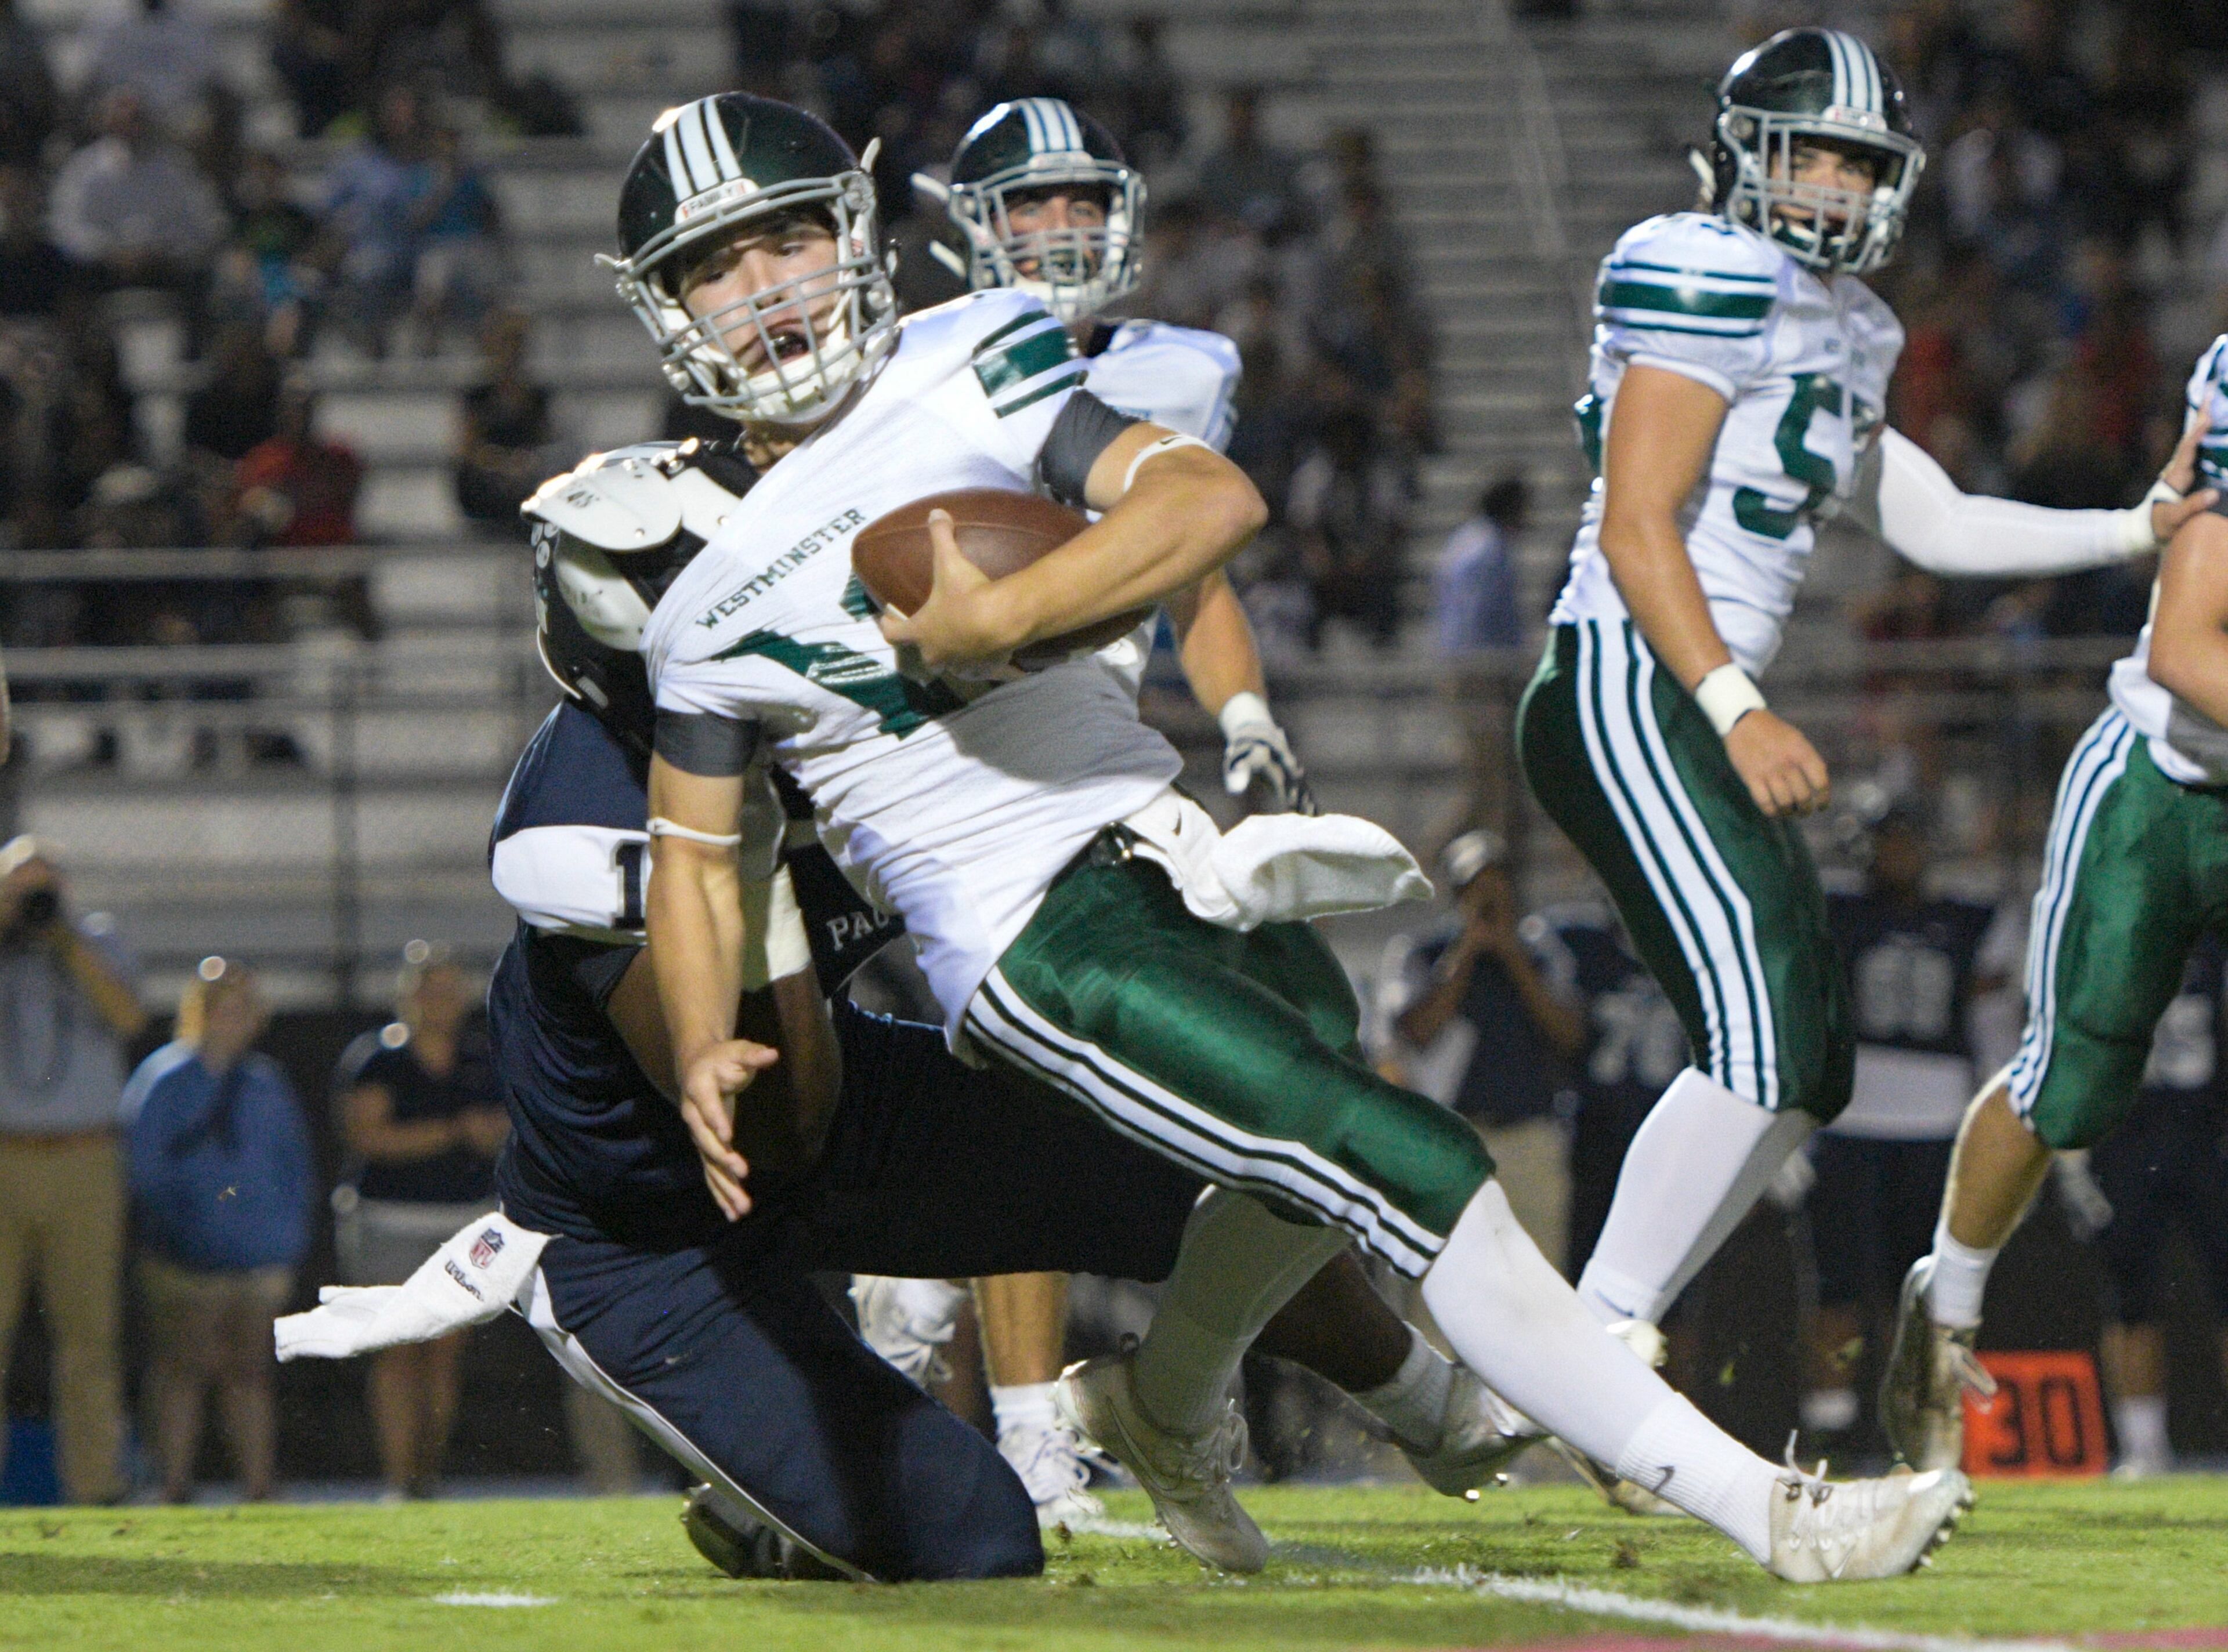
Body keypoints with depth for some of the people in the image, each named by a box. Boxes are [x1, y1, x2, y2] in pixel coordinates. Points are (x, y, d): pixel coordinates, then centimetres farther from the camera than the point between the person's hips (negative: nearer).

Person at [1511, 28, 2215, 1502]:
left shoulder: (1843, 328, 20)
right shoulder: (1706, 283, -10)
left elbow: (1930, 523, 27)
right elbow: (1637, 528, -15)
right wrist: (1739, 713, -22)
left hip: (1697, 717, 10)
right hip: (1625, 697, -10)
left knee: (1805, 1074, 9)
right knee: (1760, 1040, -19)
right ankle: (1603, 1345, -16)